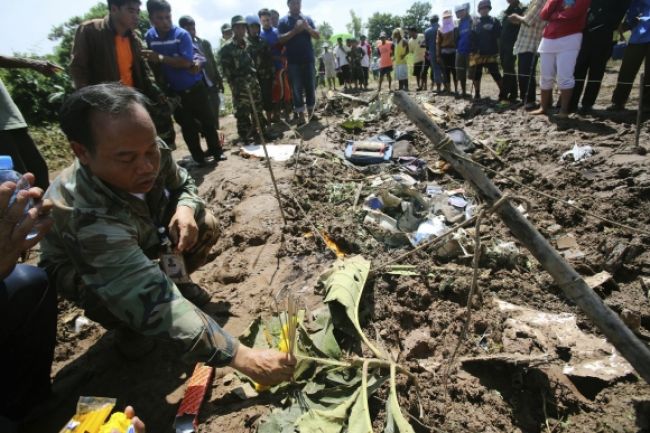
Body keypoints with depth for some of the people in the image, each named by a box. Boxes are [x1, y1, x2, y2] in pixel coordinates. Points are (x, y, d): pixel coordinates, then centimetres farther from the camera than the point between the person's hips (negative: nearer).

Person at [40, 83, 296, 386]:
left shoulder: (154, 153, -29)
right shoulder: (87, 216, -46)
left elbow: (183, 183, -6)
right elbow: (154, 304, -51)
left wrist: (185, 208, -32)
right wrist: (241, 357, -54)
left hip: (142, 239, 5)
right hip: (80, 270, -4)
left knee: (205, 227, -16)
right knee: (110, 298, -35)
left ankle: (178, 281, 12)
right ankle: (125, 329, 1)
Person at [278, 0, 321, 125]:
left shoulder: (307, 19, 11)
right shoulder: (283, 21, 3)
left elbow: (318, 36, 5)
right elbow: (281, 39, -8)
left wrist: (308, 28, -13)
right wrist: (295, 30, -18)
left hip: (308, 59, 3)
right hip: (293, 61, -2)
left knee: (310, 86, 4)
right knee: (297, 89, -2)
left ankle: (311, 112, 16)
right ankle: (301, 115, 3)